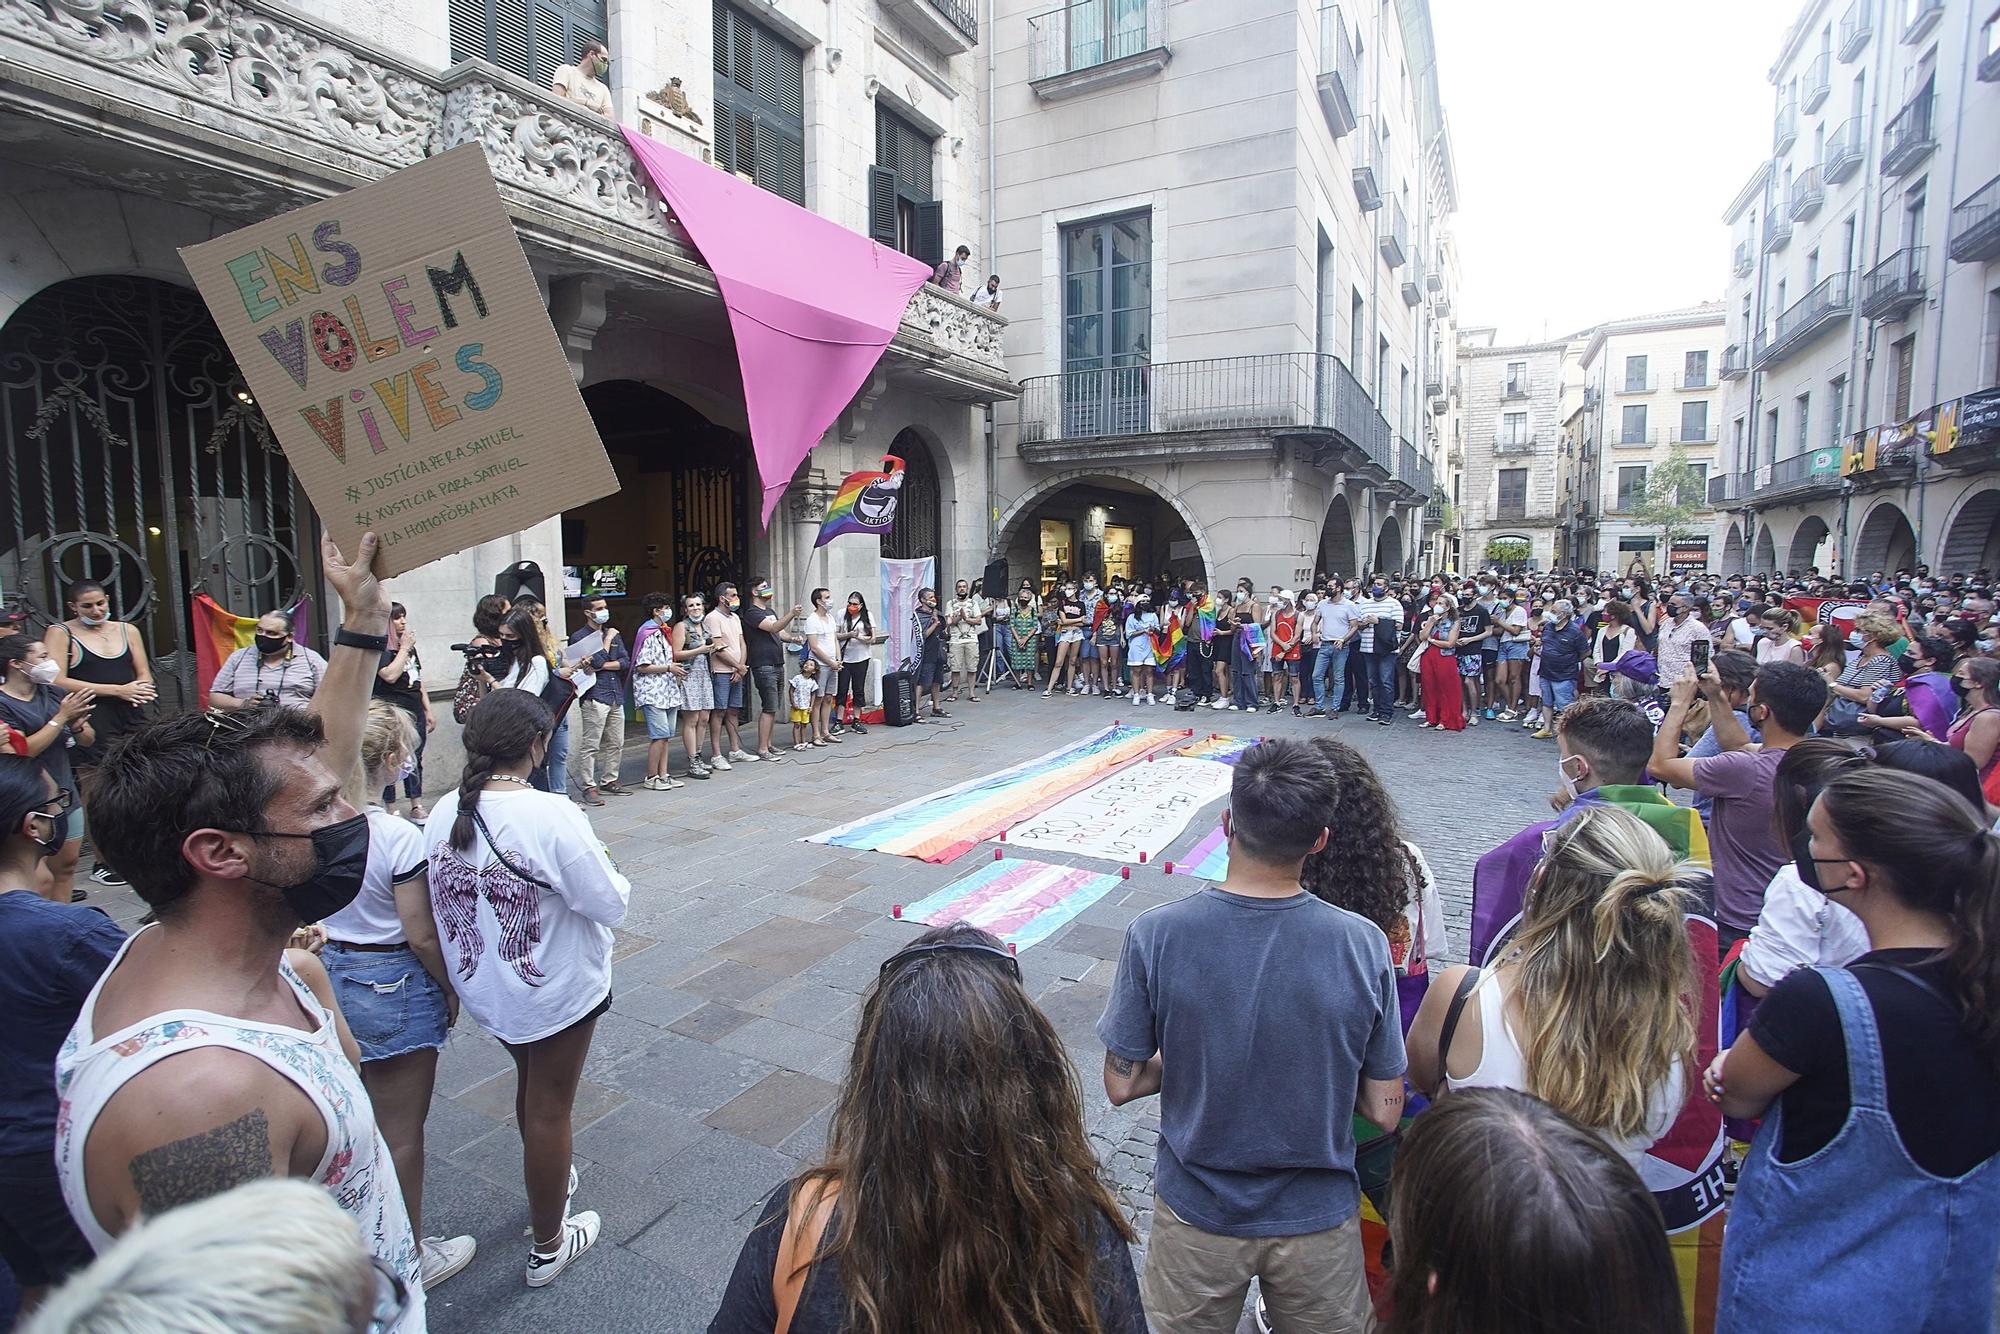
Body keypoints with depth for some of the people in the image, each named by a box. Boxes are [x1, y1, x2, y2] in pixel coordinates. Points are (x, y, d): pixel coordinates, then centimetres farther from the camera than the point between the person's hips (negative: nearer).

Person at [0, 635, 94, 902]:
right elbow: (23, 750, -19)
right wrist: (62, 717, -19)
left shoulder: (52, 694, 6)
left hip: (65, 792, 6)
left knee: (67, 866, 11)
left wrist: (76, 723, -11)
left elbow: (88, 739, 10)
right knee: (42, 877, -7)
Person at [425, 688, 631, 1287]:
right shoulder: (553, 816, -29)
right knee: (549, 1108, 13)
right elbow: (611, 904, -23)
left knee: (530, 1083, 29)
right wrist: (600, 867, -5)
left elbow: (442, 903, 2)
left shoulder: (444, 813, -10)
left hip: (482, 987, 6)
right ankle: (548, 1246, 32)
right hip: (555, 991, -6)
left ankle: (549, 1182, 53)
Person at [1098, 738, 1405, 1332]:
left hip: (1197, 1214, 0)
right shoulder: (1363, 943, -21)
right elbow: (1384, 1112, -11)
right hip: (1318, 1217, 1)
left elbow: (1122, 1084, -13)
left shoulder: (1154, 934, -23)